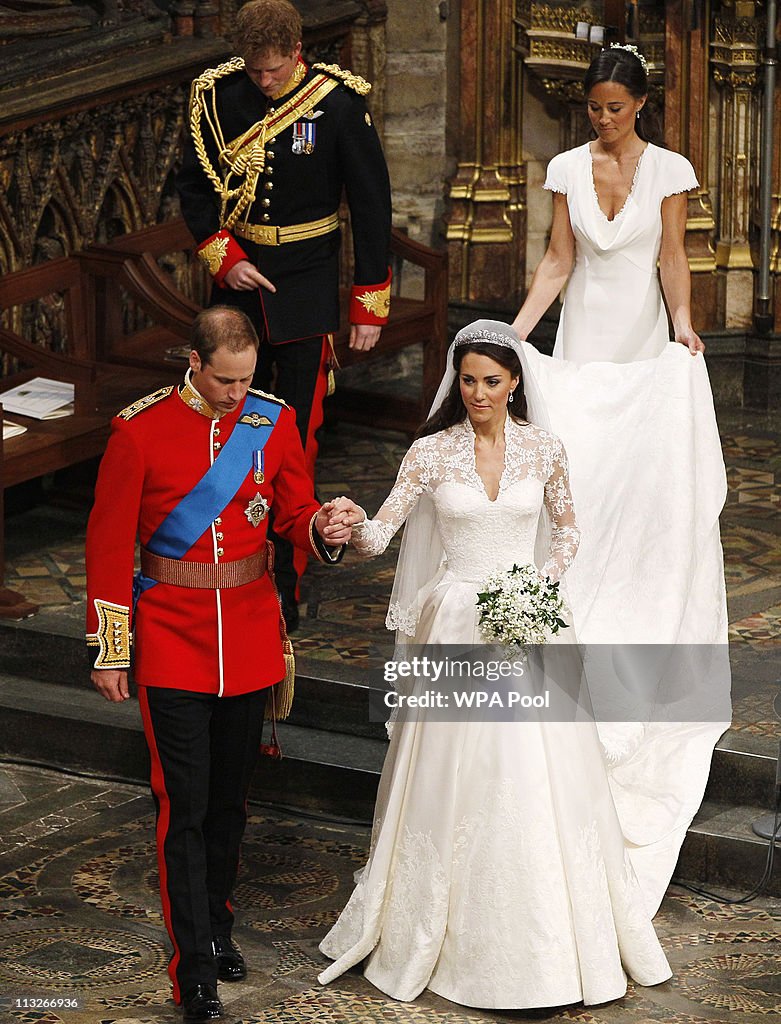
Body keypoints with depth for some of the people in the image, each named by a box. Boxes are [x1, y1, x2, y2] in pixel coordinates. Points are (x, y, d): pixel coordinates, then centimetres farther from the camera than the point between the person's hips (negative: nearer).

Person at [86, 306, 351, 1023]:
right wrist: (108, 650, -6)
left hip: (250, 629, 4)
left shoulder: (274, 422, 0)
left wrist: (322, 531, -19)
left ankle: (217, 925, 34)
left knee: (231, 794, 15)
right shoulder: (140, 429, -10)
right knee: (185, 802, -5)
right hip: (172, 637, -3)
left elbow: (295, 514, 7)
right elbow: (109, 542, -6)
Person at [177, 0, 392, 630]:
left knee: (297, 439, -3)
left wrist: (371, 307, -4)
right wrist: (224, 258, -6)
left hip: (306, 292, -3)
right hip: (238, 279, 3)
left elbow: (371, 205, -5)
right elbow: (194, 187, 8)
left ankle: (284, 592, 3)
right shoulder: (218, 96, -3)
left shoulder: (339, 103, -11)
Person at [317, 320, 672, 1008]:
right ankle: (455, 933, 15)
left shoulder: (543, 450, 0)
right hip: (458, 629, -1)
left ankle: (547, 943, 14)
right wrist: (356, 523, -31)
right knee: (454, 781, 2)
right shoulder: (432, 453, -3)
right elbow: (380, 537, -9)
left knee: (537, 782, 1)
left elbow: (566, 528, 14)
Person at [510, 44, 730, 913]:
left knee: (645, 478, 0)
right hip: (582, 340, 2)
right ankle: (580, 621, 5)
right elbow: (558, 261, 3)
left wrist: (683, 322, -19)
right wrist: (517, 328, -7)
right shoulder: (568, 169, 2)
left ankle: (642, 633, 13)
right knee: (575, 474, -2)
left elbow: (672, 258, -3)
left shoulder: (669, 171, -3)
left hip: (645, 343, -1)